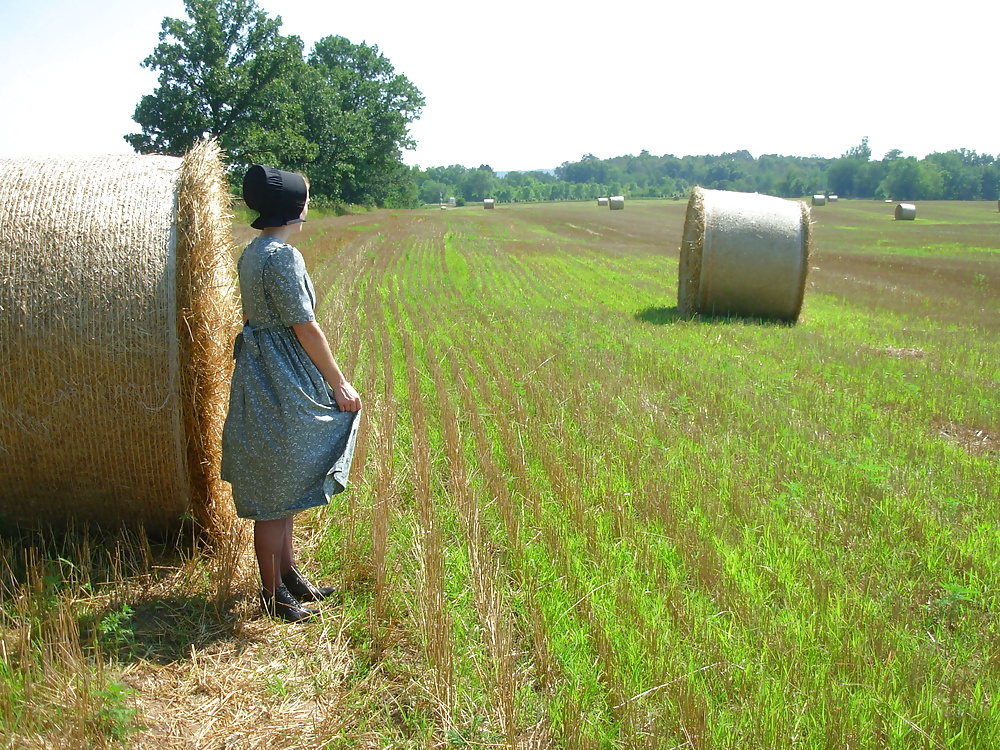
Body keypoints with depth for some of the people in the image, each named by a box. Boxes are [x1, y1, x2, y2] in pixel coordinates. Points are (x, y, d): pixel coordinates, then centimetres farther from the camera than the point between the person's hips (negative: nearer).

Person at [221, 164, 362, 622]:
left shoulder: (252, 253, 10)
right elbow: (306, 328, -18)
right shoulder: (283, 257, -19)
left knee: (284, 487, 18)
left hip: (264, 376, 10)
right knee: (274, 494, 2)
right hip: (281, 384, -10)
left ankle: (288, 572, 31)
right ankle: (273, 593, 14)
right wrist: (339, 384, -10)